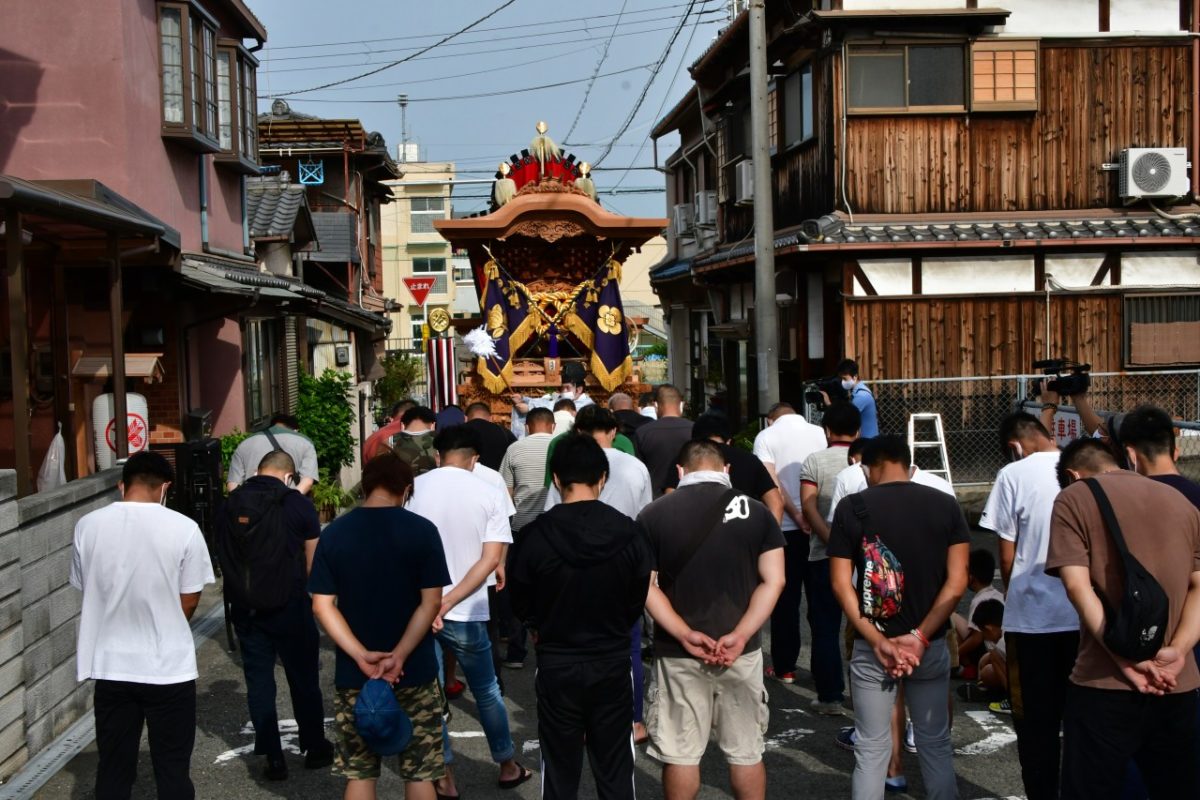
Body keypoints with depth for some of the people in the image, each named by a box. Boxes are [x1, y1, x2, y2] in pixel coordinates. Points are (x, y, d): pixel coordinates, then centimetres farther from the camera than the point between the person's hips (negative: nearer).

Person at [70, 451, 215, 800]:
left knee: (113, 766, 15)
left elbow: (86, 591, 7)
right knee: (172, 767, 9)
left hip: (111, 666, 3)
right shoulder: (183, 529, -13)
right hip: (168, 667, -3)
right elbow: (188, 603, -4)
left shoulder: (87, 525, -4)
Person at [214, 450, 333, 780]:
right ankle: (315, 748, 25)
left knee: (258, 680, 10)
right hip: (289, 606, -2)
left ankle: (274, 759, 14)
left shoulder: (228, 505, 1)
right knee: (303, 679, 12)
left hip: (245, 608, 3)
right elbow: (313, 563, -5)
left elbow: (224, 557, 7)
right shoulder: (298, 504, -8)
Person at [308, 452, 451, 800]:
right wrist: (399, 656, -14)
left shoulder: (334, 533, -1)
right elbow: (430, 603, -13)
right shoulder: (422, 530, -7)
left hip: (353, 674, 2)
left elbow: (322, 605, -6)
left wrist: (362, 656, -12)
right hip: (415, 672, -2)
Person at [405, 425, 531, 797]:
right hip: (465, 613, 0)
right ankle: (508, 767, 33)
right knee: (486, 691, 19)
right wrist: (449, 602, -14)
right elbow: (490, 560, -12)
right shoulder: (491, 495, -4)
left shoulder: (414, 488, -3)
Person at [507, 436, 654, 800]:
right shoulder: (630, 534, -11)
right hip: (613, 664, 1)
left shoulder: (535, 535, -15)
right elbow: (641, 599, 1)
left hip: (556, 665, -1)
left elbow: (521, 603, -2)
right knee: (615, 771, 13)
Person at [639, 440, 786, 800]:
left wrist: (684, 634, -11)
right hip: (741, 651, 1)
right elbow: (773, 581, -6)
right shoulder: (756, 511, -1)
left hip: (678, 653, -1)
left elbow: (645, 585, -7)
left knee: (680, 753, 9)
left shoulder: (653, 514, -3)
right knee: (746, 751, 13)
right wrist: (741, 636, -10)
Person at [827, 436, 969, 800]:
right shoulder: (946, 505, 0)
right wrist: (920, 637, -9)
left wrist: (877, 641, -11)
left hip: (872, 647, -1)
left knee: (871, 749, 9)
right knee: (935, 744, 15)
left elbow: (841, 583, -9)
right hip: (930, 645, 2)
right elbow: (957, 581, -6)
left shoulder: (852, 508, -4)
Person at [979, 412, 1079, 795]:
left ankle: (1042, 790, 17)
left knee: (1037, 718, 9)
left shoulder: (1014, 475, -7)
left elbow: (1007, 557, -3)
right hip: (1087, 613, 3)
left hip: (1033, 614, -3)